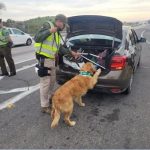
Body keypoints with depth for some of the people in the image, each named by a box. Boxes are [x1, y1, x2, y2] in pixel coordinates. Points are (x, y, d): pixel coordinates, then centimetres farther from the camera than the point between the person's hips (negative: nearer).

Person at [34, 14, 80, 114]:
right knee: (45, 83, -4)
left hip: (51, 60, 9)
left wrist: (72, 53, 16)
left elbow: (60, 48, 20)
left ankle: (50, 97, 42)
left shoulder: (57, 34, 18)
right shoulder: (48, 27, -9)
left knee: (52, 80, 21)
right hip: (44, 59, -9)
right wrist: (49, 31, -28)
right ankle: (45, 106, 7)